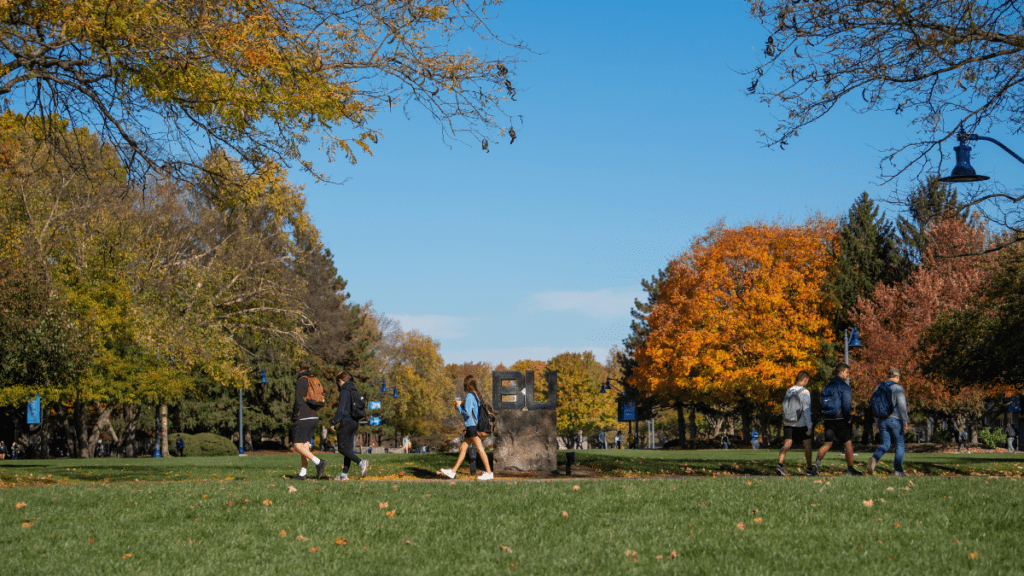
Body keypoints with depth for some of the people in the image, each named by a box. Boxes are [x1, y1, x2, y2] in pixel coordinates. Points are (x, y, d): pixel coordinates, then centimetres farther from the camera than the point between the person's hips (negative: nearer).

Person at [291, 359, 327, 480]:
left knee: (297, 446, -6)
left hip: (303, 418, -8)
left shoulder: (301, 381, -10)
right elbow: (319, 400, 16)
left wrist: (295, 417, -10)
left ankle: (318, 462, -19)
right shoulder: (315, 381, 14)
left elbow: (299, 401, -16)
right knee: (305, 445, 11)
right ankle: (302, 473, 9)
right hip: (314, 417, 8)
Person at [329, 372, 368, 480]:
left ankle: (361, 462, -25)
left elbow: (341, 409, -17)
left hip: (346, 422, -9)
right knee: (348, 448, 9)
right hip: (355, 422, 9)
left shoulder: (344, 391, -11)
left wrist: (334, 423, -13)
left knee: (342, 448, -7)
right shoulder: (355, 392, 15)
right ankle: (344, 473, 10)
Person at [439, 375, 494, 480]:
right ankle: (453, 471, 17)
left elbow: (467, 413, -19)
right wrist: (461, 405, 15)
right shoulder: (476, 395, 14)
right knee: (462, 448, 12)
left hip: (472, 426, -10)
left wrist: (459, 406, -3)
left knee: (480, 449, -8)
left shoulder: (469, 396, -13)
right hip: (471, 427, 10)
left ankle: (489, 473, -7)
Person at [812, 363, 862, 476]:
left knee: (828, 443, 8)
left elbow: (823, 403, 16)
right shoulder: (843, 385, -11)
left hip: (828, 419, 6)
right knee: (848, 443, 6)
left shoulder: (828, 385, 14)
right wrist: (848, 418, -7)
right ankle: (850, 470, 12)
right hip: (841, 419, -6)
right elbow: (846, 404, -18)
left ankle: (817, 462, -15)